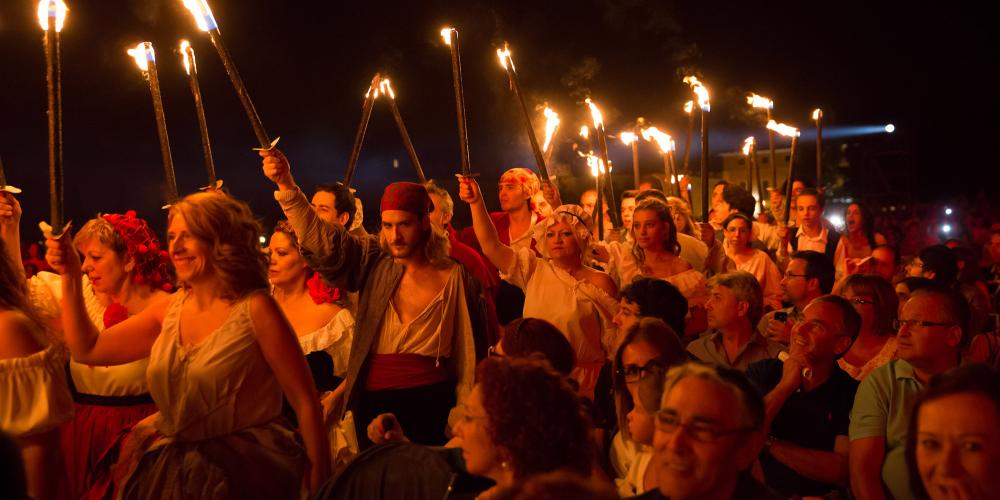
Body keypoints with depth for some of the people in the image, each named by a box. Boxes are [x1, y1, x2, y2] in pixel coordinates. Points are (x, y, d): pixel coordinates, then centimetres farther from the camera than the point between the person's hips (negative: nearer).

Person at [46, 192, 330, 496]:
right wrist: (70, 276, 0)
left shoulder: (254, 309, -14)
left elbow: (305, 402, -15)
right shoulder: (169, 310, 5)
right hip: (171, 471, 6)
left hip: (241, 475, -6)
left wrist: (320, 486, -18)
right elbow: (87, 350, 7)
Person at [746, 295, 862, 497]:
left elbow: (842, 472, -9)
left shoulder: (852, 393, -1)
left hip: (813, 494, -2)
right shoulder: (762, 371, 5)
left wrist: (768, 441, -8)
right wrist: (785, 385, -9)